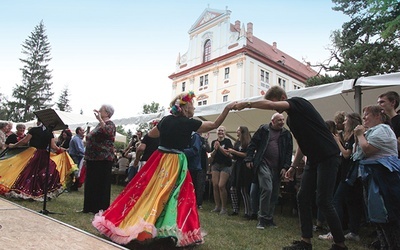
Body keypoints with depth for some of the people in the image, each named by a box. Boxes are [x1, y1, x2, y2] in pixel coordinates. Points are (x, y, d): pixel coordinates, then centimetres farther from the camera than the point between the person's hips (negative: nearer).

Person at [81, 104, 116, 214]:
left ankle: (101, 209, 3)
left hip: (103, 159, -9)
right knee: (90, 183, 14)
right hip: (93, 159, 9)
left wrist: (100, 119, -32)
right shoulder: (99, 124, 18)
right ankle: (89, 207, 24)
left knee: (101, 184, -4)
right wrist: (87, 158, 24)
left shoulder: (110, 124, -8)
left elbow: (107, 132, -33)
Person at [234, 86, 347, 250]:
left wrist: (246, 104, -16)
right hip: (314, 160, 9)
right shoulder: (290, 119, 16)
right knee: (303, 198, 5)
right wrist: (293, 166, 15)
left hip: (328, 157, -9)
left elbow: (270, 105, -25)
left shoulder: (299, 102, -9)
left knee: (324, 202, -9)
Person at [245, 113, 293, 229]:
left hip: (277, 167, 4)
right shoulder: (263, 130, 3)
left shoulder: (286, 134, 11)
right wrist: (249, 160, -4)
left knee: (274, 194, 7)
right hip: (264, 164, -4)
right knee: (267, 189, -17)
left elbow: (289, 152, 9)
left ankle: (269, 218, 21)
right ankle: (262, 218, -4)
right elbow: (252, 144, 3)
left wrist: (285, 167, 0)